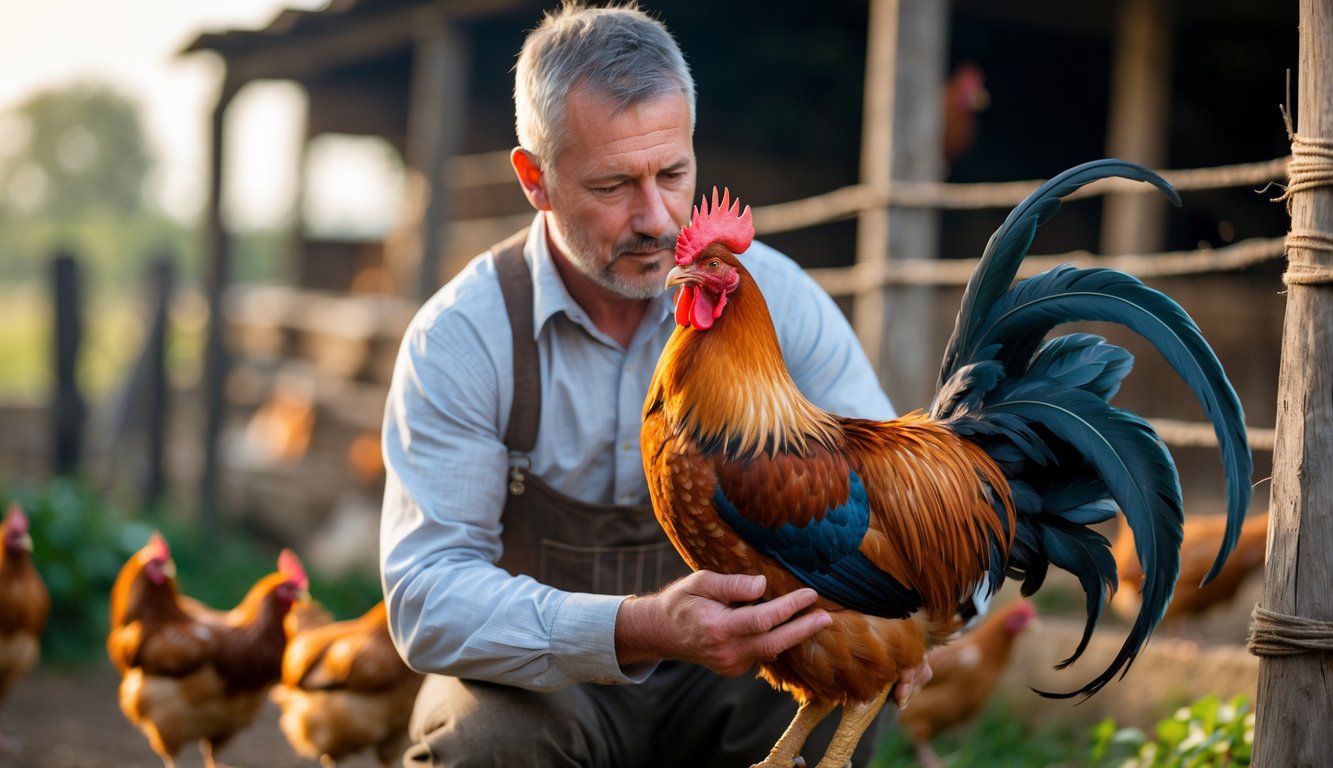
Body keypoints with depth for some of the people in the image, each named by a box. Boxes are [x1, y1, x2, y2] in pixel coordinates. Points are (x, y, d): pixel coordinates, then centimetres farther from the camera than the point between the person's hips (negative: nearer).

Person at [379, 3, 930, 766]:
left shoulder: (769, 294, -7)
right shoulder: (461, 339, -14)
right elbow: (429, 596, -24)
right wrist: (641, 630, -40)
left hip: (725, 687, 2)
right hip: (545, 685, -1)